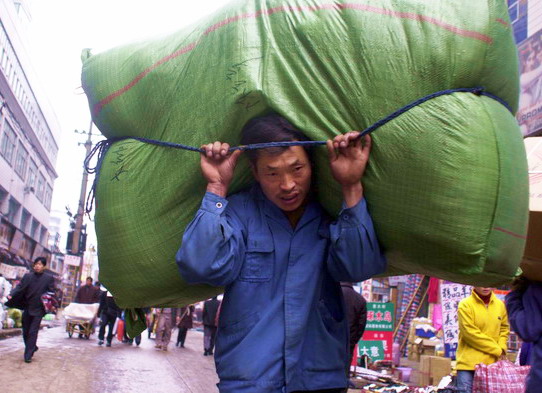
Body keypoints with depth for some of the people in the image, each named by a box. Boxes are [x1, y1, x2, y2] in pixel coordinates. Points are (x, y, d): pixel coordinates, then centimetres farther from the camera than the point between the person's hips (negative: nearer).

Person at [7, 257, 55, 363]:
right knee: (26, 332, 14)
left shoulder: (49, 278, -3)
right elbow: (20, 287, -2)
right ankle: (32, 348, 35)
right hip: (27, 308, 4)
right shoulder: (27, 276, 4)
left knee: (33, 332, -5)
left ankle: (28, 355, 1)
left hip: (38, 310, -4)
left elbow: (52, 293, -1)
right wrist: (11, 295, -19)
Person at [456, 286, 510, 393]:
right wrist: (497, 350, -9)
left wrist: (502, 348, 0)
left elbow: (504, 329, 19)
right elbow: (470, 333, -13)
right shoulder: (465, 305, -9)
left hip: (492, 363, 5)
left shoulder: (500, 305, 8)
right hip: (469, 363, -4)